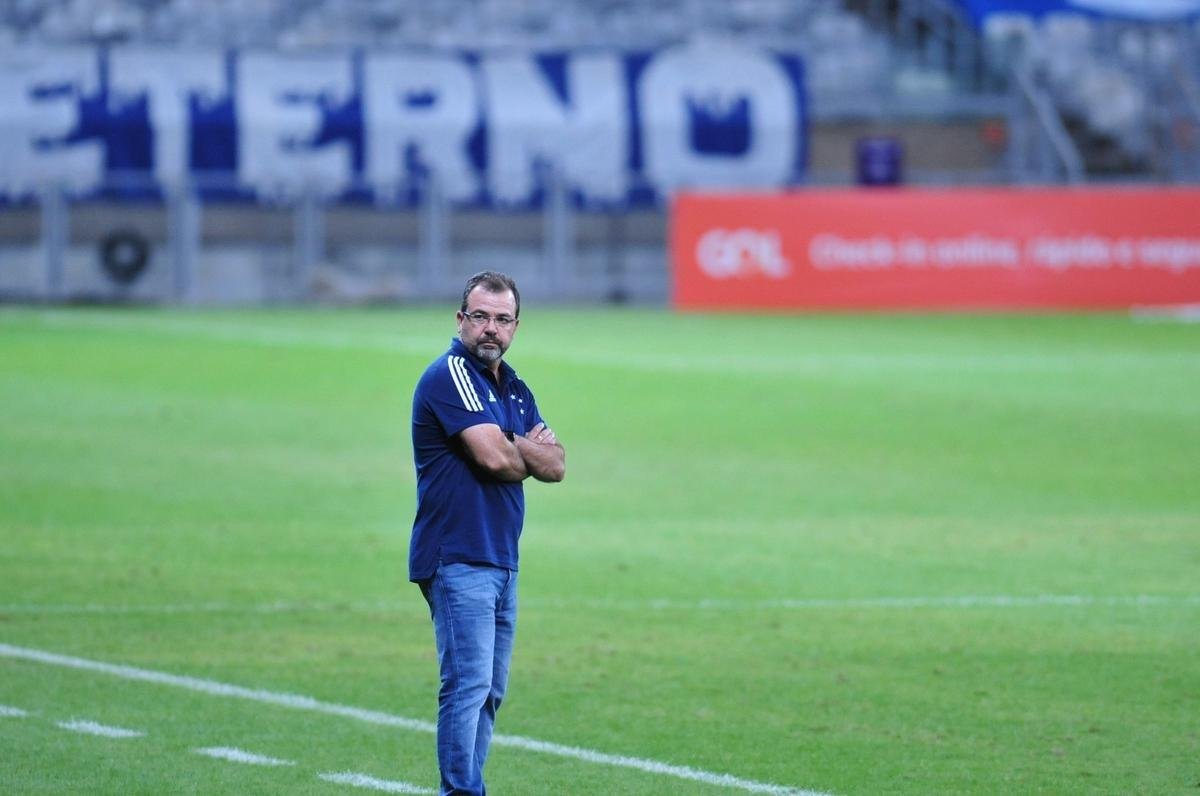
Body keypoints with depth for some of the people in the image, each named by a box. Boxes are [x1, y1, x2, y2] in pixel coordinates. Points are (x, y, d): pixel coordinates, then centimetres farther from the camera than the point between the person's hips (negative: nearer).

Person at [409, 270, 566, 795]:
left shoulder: (512, 387, 17)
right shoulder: (450, 375, -9)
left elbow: (554, 466, 9)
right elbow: (494, 457, -19)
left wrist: (513, 448, -10)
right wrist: (530, 451, 3)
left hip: (501, 560, 9)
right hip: (458, 560, -9)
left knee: (489, 691, 10)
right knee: (468, 683, -15)